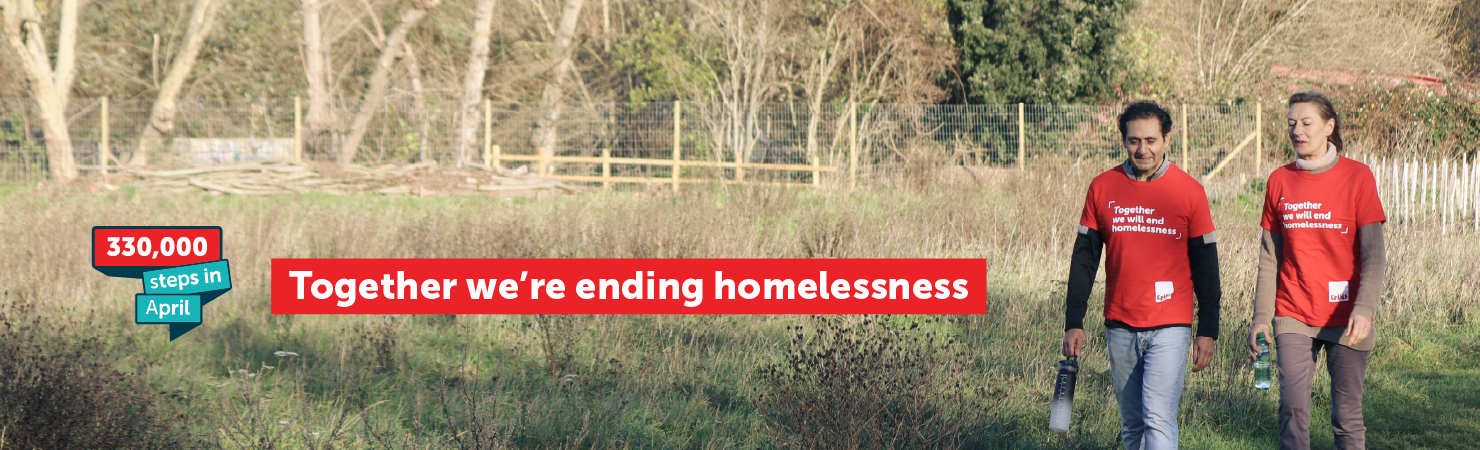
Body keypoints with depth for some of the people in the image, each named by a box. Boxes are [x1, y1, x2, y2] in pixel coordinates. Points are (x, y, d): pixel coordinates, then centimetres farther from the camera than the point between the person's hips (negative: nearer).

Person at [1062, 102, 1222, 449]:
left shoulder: (1189, 191, -1)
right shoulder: (1102, 188, 3)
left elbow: (1205, 264, 2)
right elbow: (1083, 259, 7)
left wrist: (1208, 330, 0)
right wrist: (1073, 322, 3)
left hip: (1170, 326, -3)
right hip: (1120, 327, 3)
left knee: (1158, 418, -13)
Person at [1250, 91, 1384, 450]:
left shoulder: (1357, 176, -2)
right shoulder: (1279, 181, 6)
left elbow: (1373, 254, -7)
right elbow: (1269, 257, 9)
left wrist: (1364, 309, -20)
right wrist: (1261, 317, 4)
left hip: (1345, 318, -2)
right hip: (1293, 316, 2)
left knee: (1347, 416, 2)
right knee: (1293, 409, -8)